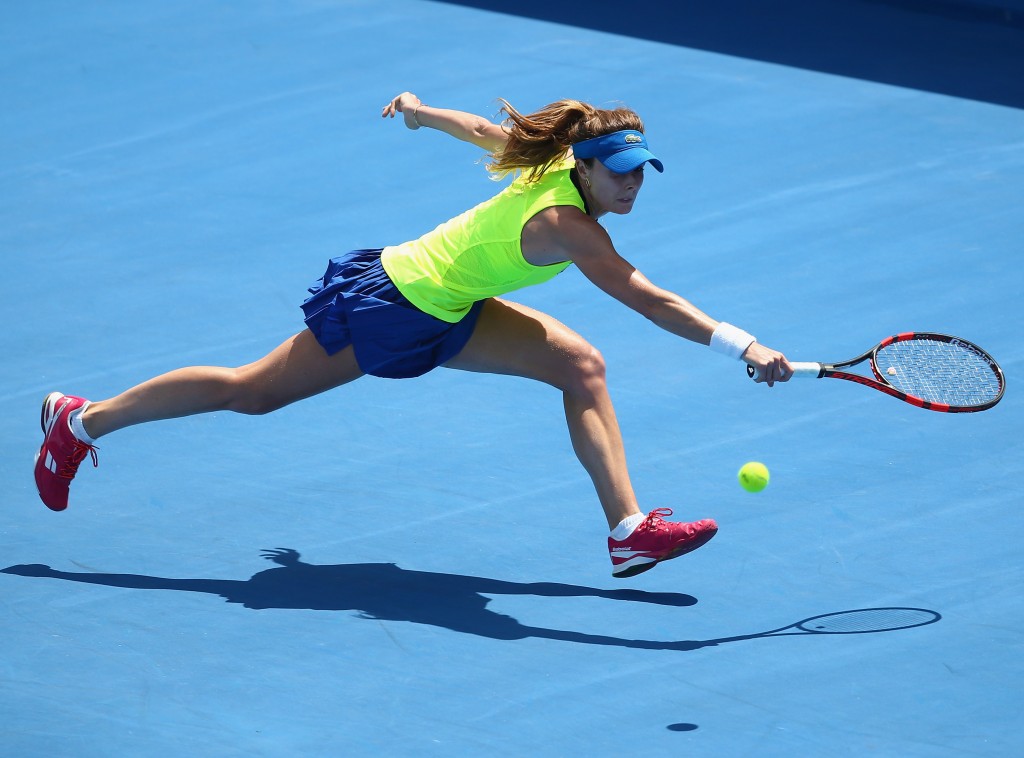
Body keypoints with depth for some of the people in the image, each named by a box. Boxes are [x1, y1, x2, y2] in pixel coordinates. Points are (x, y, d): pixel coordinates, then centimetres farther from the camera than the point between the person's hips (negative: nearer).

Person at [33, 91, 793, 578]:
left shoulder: (561, 164, -8)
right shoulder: (567, 224, -34)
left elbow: (487, 130, 10)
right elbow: (649, 299, -42)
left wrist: (421, 112, 28)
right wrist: (744, 347, -45)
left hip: (439, 315, 9)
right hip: (387, 306, -9)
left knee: (582, 366, -7)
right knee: (250, 390, 6)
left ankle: (629, 530, -10)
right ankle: (80, 421, 22)